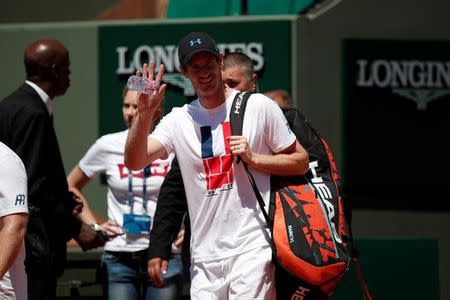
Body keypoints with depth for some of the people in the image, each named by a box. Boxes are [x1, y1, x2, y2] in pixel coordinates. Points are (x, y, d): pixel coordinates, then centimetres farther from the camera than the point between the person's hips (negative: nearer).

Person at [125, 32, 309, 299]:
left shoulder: (259, 107, 1)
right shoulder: (179, 120, 8)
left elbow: (301, 162, 6)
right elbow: (134, 162, -5)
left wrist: (253, 158, -9)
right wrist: (145, 115, -20)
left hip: (252, 249, -4)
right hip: (204, 258, 4)